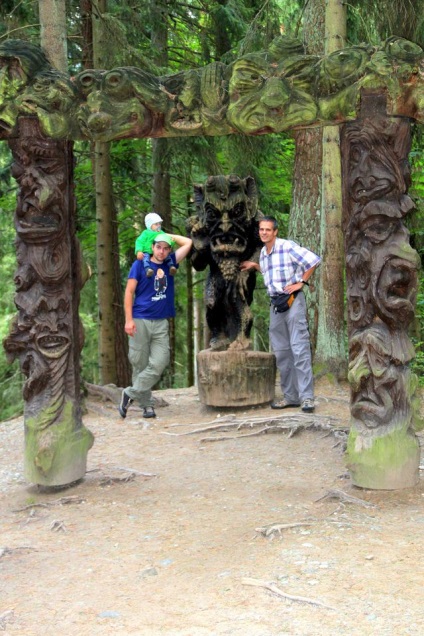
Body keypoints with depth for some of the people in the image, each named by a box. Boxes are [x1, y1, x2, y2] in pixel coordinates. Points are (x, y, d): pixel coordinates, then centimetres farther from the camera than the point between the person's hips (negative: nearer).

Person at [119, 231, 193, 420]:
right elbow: (129, 292, -2)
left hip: (161, 323, 3)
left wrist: (167, 235, 15)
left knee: (159, 363, -9)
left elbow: (188, 242, 17)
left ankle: (131, 393, 2)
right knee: (140, 365, 0)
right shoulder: (140, 265, 1)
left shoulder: (169, 264, 12)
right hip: (140, 321, -3)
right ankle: (146, 404, 10)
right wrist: (128, 320, -10)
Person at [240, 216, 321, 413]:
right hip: (275, 303, 8)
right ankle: (290, 396, 15)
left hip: (292, 300, -8)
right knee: (281, 351, 8)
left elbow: (313, 260, -14)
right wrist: (254, 265, 18)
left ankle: (307, 397, -12)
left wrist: (302, 282, -10)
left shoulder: (287, 246, -10)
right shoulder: (263, 252, 13)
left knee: (299, 348, -11)